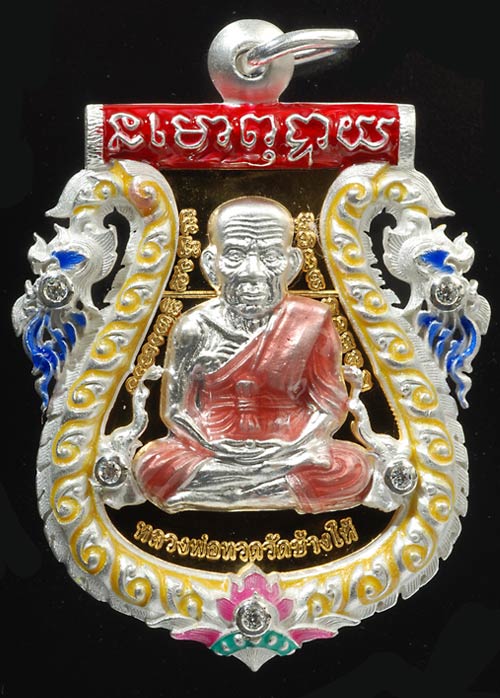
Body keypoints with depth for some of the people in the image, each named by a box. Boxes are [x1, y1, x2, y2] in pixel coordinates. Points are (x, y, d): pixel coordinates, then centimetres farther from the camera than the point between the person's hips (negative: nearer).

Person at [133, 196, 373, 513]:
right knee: (153, 465, -29)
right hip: (213, 454, 0)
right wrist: (214, 449, -17)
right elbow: (176, 409, 1)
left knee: (353, 469, -29)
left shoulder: (310, 324, -3)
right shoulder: (195, 326, -2)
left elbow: (330, 408, -2)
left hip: (287, 454, 0)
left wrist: (289, 452, -19)